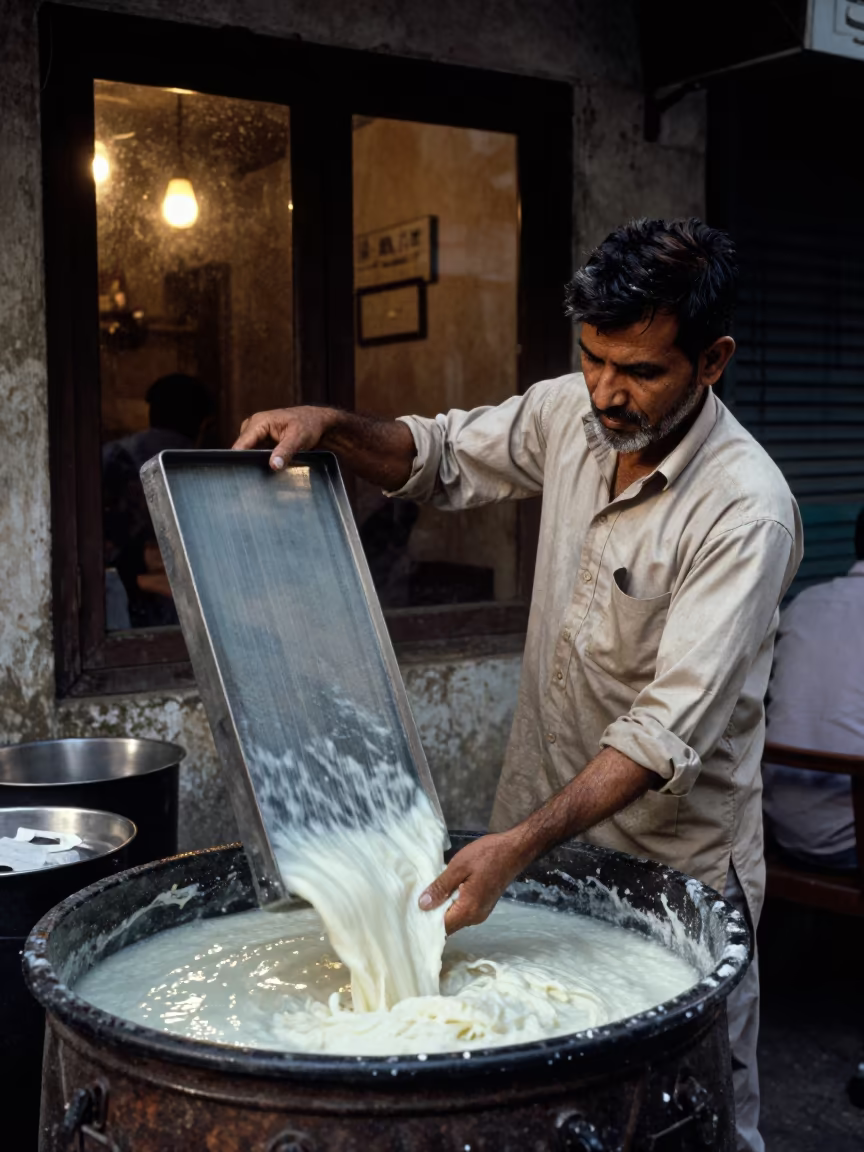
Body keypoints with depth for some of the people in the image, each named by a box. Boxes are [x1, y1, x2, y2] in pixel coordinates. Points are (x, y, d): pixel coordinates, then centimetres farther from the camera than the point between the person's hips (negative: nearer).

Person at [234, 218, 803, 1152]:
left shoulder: (744, 508, -23)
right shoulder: (571, 413, -3)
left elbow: (671, 728, -28)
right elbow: (444, 459, 14)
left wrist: (518, 846, -35)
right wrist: (329, 429, -5)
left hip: (672, 862, -5)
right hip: (543, 822, 6)